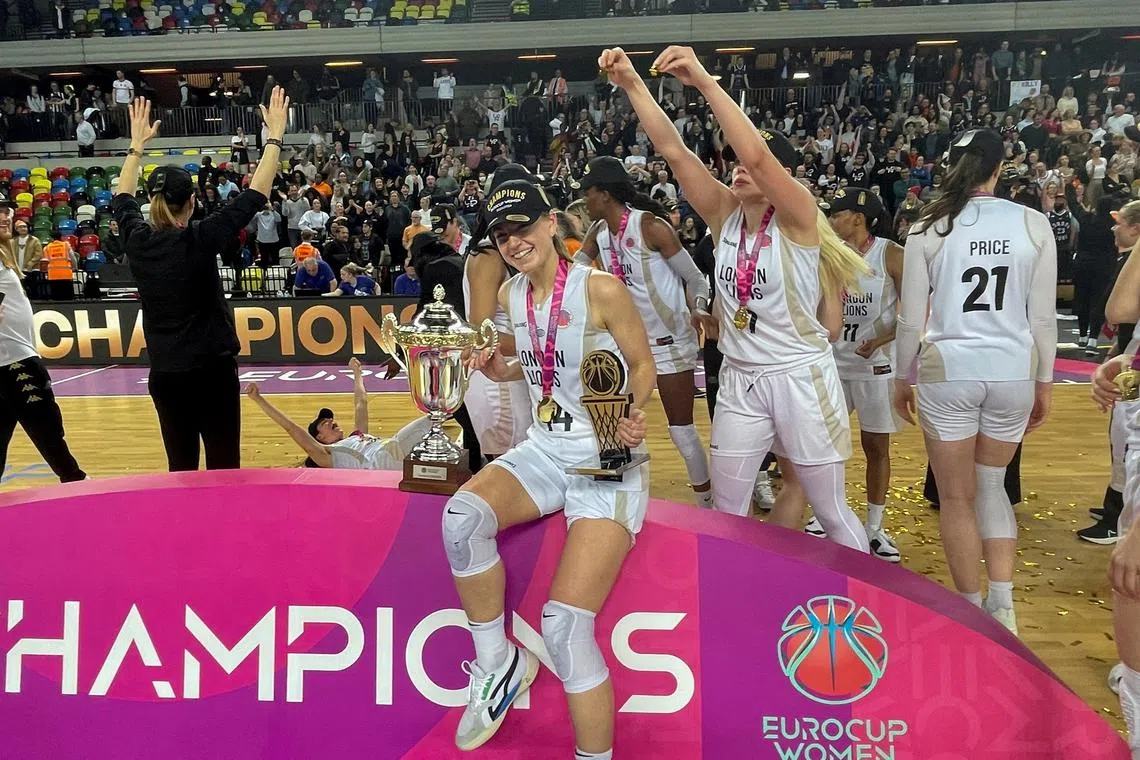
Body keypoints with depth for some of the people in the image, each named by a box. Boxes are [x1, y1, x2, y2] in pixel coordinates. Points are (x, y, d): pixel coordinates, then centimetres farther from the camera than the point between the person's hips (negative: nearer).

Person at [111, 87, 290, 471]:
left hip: (164, 374, 5)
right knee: (224, 467, 2)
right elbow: (256, 195, -9)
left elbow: (122, 199, 21)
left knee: (181, 467, 11)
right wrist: (275, 137, -2)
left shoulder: (137, 240, -1)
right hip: (212, 369, -5)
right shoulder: (201, 238, -14)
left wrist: (137, 144, 30)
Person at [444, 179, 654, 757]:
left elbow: (644, 368, -4)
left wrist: (632, 415, -23)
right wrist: (500, 369, 0)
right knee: (462, 515, -26)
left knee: (564, 625, -18)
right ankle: (496, 663, -5)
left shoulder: (601, 289, -12)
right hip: (544, 451, 6)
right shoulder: (510, 295, 6)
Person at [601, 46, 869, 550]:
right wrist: (632, 85, -17)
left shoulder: (797, 217, -13)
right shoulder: (725, 214, 1)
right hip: (738, 380, 5)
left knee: (832, 513, 9)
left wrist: (703, 81, -35)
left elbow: (756, 152, -31)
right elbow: (672, 149, -9)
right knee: (726, 511, 11)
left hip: (800, 377, -5)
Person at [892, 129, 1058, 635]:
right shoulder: (1033, 224, -1)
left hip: (948, 369, -2)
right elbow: (1043, 316, 1)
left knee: (957, 498, 11)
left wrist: (902, 377, 11)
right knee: (992, 487, 21)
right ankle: (1002, 606, 15)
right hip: (1013, 370, 2)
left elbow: (911, 317, -3)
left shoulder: (929, 228, -5)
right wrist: (1044, 382, 12)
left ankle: (973, 612, 19)